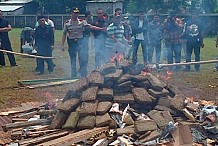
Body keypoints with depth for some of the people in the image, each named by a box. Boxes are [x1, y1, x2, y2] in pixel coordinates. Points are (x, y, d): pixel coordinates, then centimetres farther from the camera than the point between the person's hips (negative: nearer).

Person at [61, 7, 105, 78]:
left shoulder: (82, 22, 2)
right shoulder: (67, 23, 3)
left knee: (83, 60, -7)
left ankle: (83, 76, 2)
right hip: (71, 42, 1)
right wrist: (62, 45, 1)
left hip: (80, 42, -1)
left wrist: (100, 29, -18)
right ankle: (73, 76, 16)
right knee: (73, 61, 7)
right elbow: (64, 34, 6)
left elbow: (90, 26, -7)